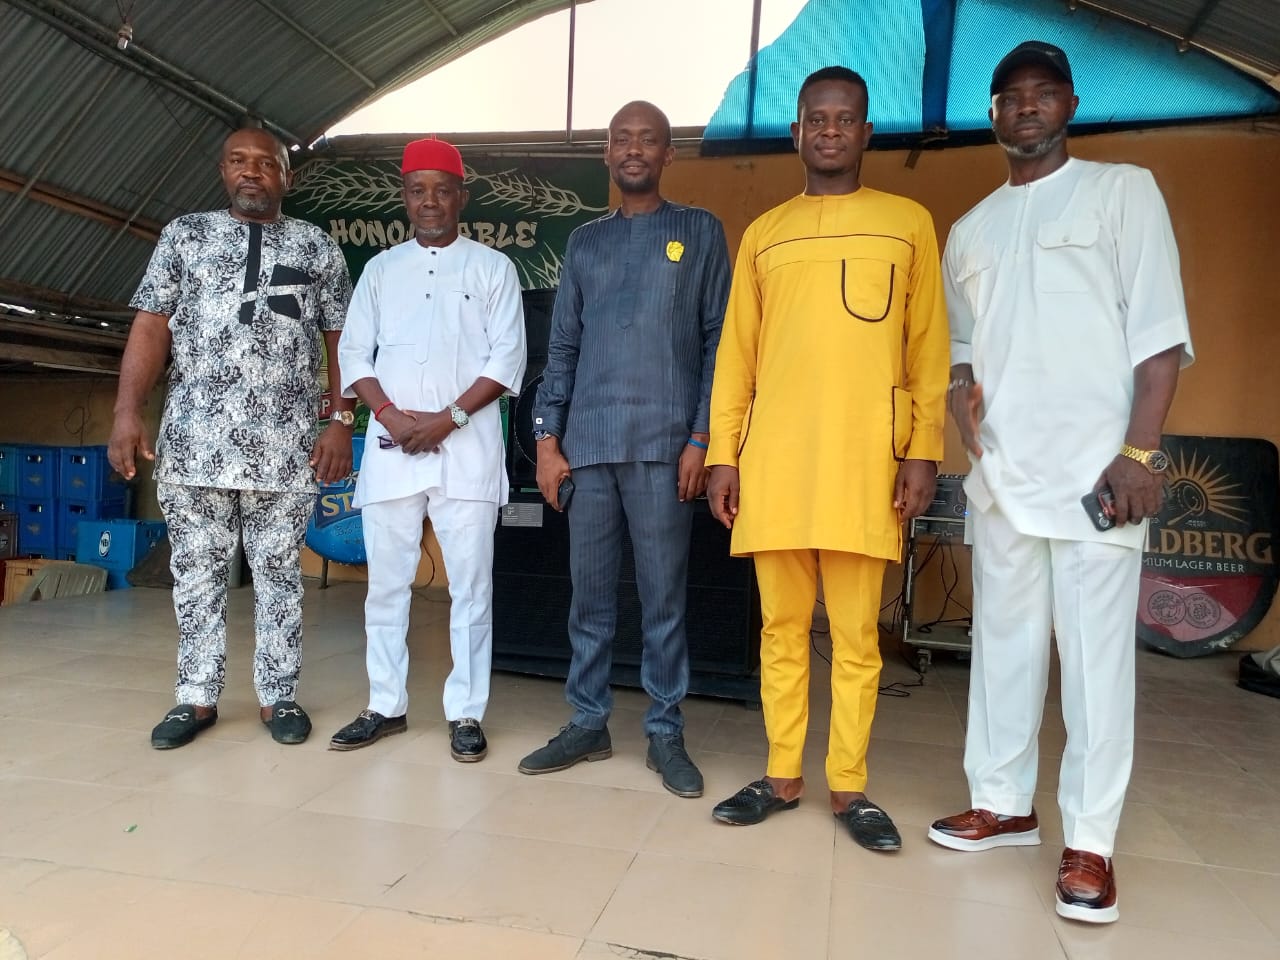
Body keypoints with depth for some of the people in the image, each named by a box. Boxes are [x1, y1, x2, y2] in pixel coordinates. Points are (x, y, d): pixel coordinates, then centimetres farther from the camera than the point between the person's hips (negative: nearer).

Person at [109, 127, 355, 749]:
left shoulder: (318, 248, 10)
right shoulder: (184, 236, 12)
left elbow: (340, 342, 7)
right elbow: (150, 328, 5)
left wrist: (340, 422, -3)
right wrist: (127, 412, -5)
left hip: (285, 448, -1)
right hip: (192, 443, 1)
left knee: (279, 575, 5)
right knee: (196, 573, 7)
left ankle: (278, 696, 16)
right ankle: (197, 697, 19)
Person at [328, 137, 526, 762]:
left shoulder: (492, 267, 8)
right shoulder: (380, 269, 16)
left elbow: (507, 358, -1)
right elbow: (354, 352, 9)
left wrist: (449, 418, -12)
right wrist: (390, 414, -8)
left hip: (468, 445, -2)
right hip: (390, 443, 3)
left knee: (470, 584, 0)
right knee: (387, 582, 7)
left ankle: (466, 714, 9)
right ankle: (386, 706, 19)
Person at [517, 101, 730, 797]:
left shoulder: (699, 232, 9)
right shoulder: (584, 242, 17)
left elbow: (718, 341, 3)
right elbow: (562, 347, 14)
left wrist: (702, 437, -6)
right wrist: (548, 438, 5)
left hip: (663, 445, -3)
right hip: (587, 444, 3)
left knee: (663, 597, 2)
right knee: (589, 594, 8)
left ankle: (665, 733, 14)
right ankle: (587, 724, 20)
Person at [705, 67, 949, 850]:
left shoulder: (908, 221, 10)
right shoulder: (762, 235, 14)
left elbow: (929, 347, 6)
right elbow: (736, 352, 10)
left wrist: (924, 450, -3)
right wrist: (723, 453, 3)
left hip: (866, 460, -1)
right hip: (772, 457, 2)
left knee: (857, 631, 3)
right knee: (783, 626, 7)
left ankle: (850, 786, 16)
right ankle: (783, 776, 19)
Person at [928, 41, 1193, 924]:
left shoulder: (1123, 190, 4)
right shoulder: (970, 229, 18)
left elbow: (1161, 332, -3)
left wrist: (1139, 452, -13)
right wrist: (962, 399, -1)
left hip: (1094, 469, -4)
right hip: (1001, 472, 5)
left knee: (1096, 653, -3)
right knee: (1003, 641, 10)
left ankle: (1090, 842, 7)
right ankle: (1003, 804, 23)